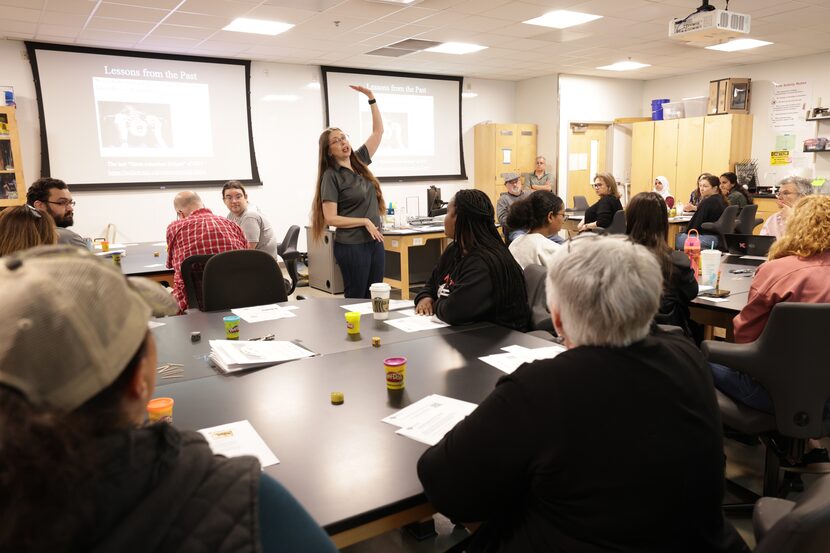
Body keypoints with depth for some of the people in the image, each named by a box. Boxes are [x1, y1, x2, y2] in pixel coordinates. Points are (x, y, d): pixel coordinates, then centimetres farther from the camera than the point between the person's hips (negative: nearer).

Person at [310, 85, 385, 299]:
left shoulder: (359, 161, 9)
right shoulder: (331, 176, -9)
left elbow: (378, 131, 13)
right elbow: (330, 218, -13)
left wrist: (371, 98, 6)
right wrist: (365, 221, -13)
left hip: (375, 241, 6)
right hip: (352, 246, -6)